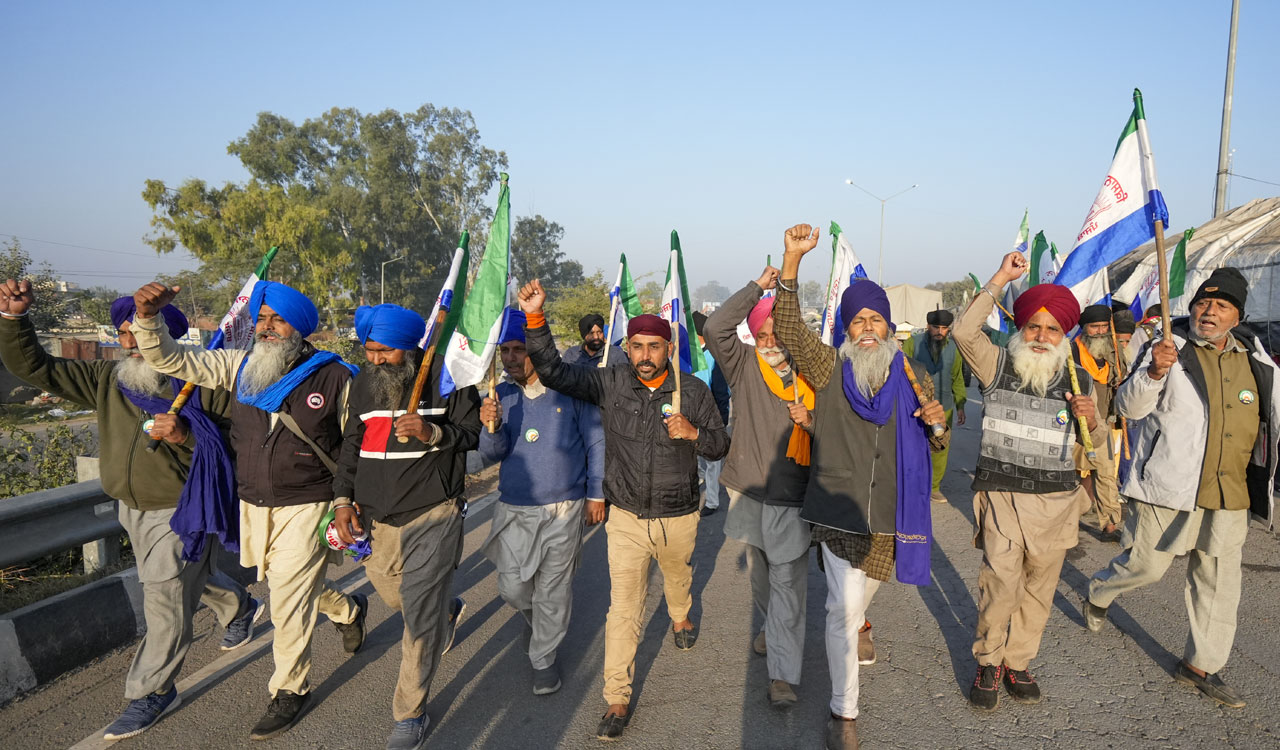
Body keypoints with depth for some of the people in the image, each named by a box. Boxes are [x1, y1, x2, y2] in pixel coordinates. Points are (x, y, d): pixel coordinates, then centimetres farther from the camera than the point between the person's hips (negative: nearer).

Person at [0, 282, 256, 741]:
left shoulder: (202, 382, -17)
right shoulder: (107, 379, -1)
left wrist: (188, 437, -32)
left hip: (181, 509, -7)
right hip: (132, 508, 7)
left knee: (165, 596, -3)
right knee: (190, 578, 25)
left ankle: (152, 692, 13)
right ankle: (240, 609, 53)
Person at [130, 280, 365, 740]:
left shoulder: (333, 378, -12)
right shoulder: (239, 367, 1)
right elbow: (168, 359, 2)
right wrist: (148, 317, -15)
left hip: (306, 507, -5)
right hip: (254, 505, 5)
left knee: (289, 598, 0)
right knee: (283, 583, 22)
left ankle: (290, 689, 21)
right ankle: (349, 610, 50)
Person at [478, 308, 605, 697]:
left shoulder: (569, 389, -8)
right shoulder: (501, 395, 2)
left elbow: (596, 442, 0)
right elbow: (493, 453, -4)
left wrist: (596, 494, 0)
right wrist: (491, 427, -25)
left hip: (564, 509, -3)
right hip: (514, 510, 3)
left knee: (554, 590, 6)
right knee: (513, 587, 9)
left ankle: (544, 658, 26)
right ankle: (539, 621, 42)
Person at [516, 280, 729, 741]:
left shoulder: (693, 391, -9)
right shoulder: (611, 383, -10)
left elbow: (720, 445, -1)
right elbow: (554, 372, -16)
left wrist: (693, 433, -23)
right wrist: (535, 319, -27)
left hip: (677, 517, 1)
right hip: (626, 517, -1)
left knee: (677, 576, 29)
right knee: (623, 608, -1)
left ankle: (680, 617, 64)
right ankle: (617, 700, 11)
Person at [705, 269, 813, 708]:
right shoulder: (745, 365, 0)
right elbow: (716, 328, -16)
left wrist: (810, 421, -15)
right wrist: (758, 287, -15)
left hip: (791, 495, -2)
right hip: (747, 490, 2)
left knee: (788, 583, -3)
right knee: (758, 572, 20)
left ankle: (783, 675, 2)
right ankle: (772, 627, 46)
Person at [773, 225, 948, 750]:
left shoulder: (912, 376, 4)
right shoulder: (830, 368, -3)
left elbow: (933, 445, 12)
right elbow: (787, 328, -17)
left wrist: (937, 424, -13)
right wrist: (791, 262, -27)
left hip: (889, 512, 3)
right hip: (838, 509, -3)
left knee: (855, 600, 23)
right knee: (845, 607, -5)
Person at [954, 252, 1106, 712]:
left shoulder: (1079, 381, 6)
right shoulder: (997, 366, -2)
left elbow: (1096, 442, 16)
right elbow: (964, 331, -20)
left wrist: (1092, 419, -8)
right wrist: (999, 280, -18)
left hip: (1055, 500, 3)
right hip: (1001, 493, -3)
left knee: (1039, 587, 10)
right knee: (1001, 580, -12)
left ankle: (1018, 661, 29)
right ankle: (988, 663, 9)